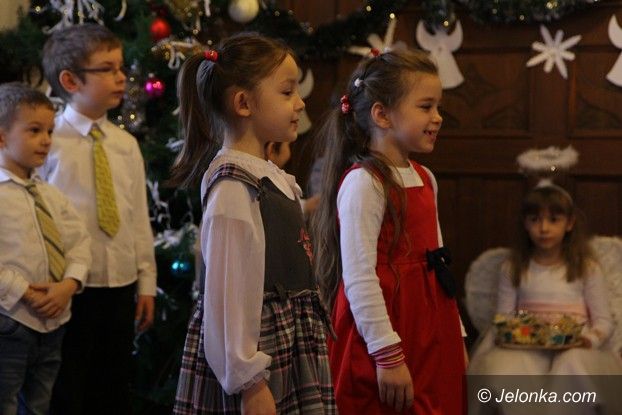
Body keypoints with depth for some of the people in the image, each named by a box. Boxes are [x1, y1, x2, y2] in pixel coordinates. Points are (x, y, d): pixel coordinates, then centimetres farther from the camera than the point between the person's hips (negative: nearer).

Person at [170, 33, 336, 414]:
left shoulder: (271, 179, 11)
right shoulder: (235, 187, -17)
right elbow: (229, 294, -20)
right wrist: (251, 383, -20)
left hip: (288, 350, 9)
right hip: (256, 356, -9)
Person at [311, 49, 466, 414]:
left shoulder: (424, 179, 13)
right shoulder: (363, 183, -14)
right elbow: (359, 278, -19)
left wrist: (455, 336, 18)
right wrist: (388, 354, -19)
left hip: (433, 340, 8)